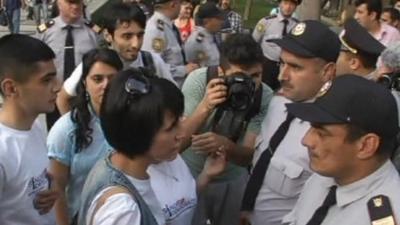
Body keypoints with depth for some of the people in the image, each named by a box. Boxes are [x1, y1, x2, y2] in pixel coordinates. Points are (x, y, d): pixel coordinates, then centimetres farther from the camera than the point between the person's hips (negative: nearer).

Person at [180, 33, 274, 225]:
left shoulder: (265, 97, -21)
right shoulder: (198, 80, -25)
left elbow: (248, 157, -19)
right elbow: (177, 143, -26)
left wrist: (225, 144, -41)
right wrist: (205, 107, -42)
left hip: (233, 179, 2)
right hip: (191, 175, -2)